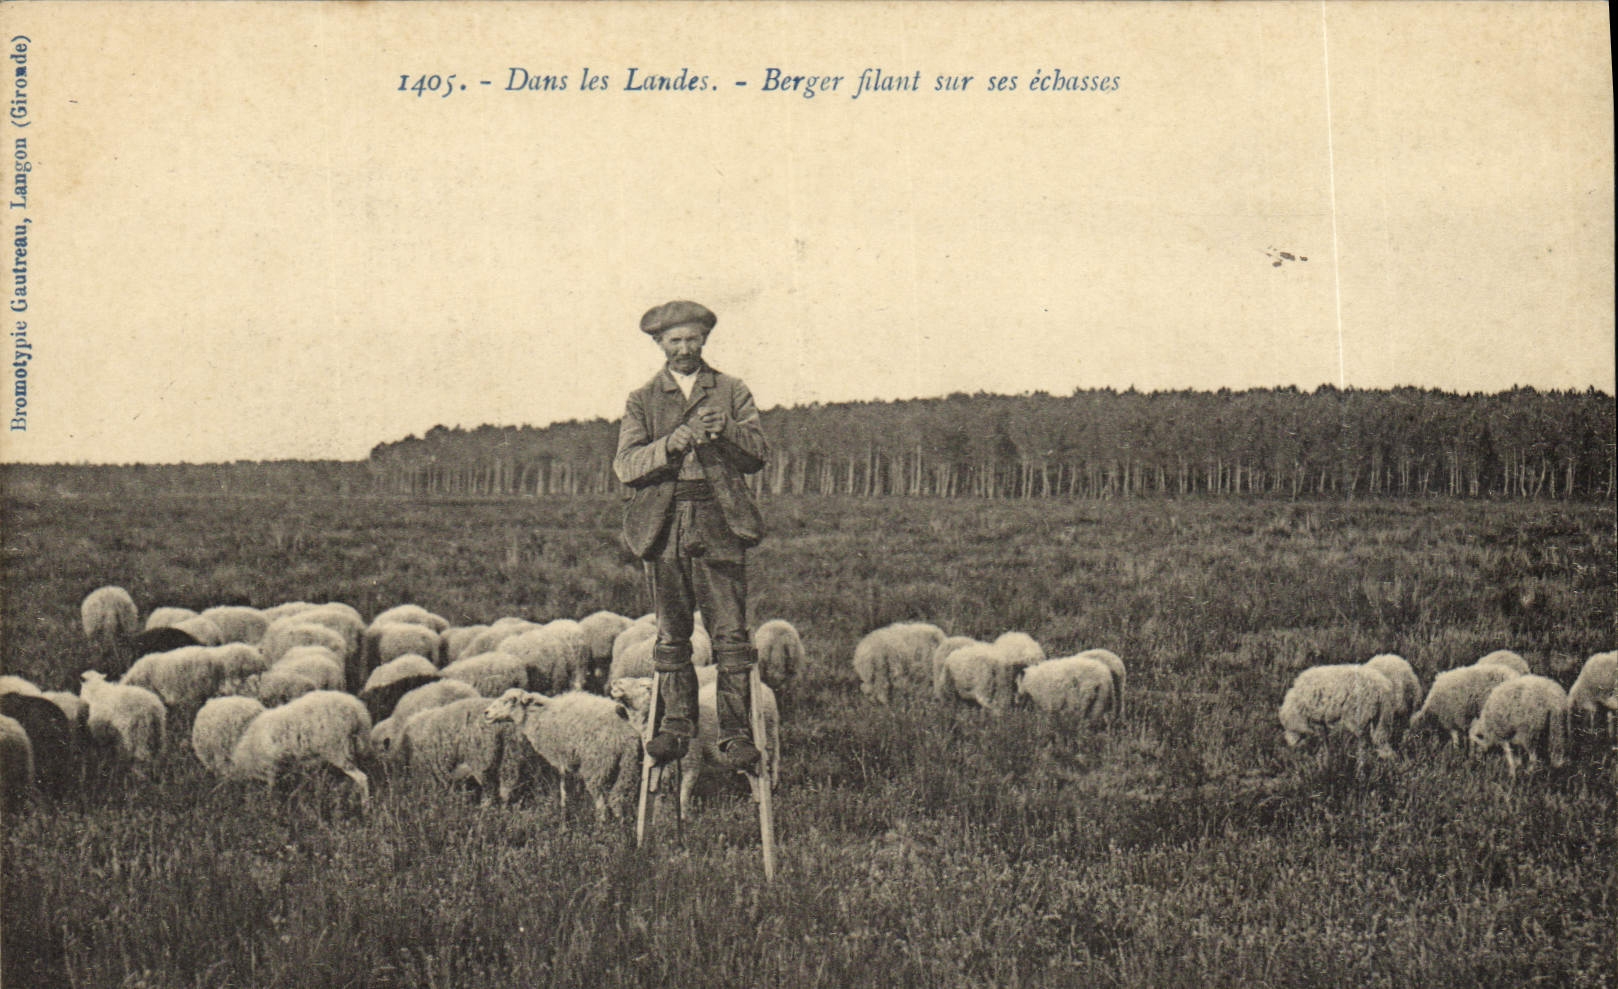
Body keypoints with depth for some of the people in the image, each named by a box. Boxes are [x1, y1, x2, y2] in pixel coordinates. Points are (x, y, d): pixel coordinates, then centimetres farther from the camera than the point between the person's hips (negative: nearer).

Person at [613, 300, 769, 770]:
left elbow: (758, 454, 5)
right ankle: (676, 724, 13)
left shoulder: (732, 392, 13)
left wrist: (727, 430, -14)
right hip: (664, 527, 1)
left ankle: (735, 732, -5)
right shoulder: (641, 401, 13)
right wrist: (670, 444, -16)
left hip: (719, 523, -1)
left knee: (731, 633, -7)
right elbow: (626, 466, 1)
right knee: (671, 636, 3)